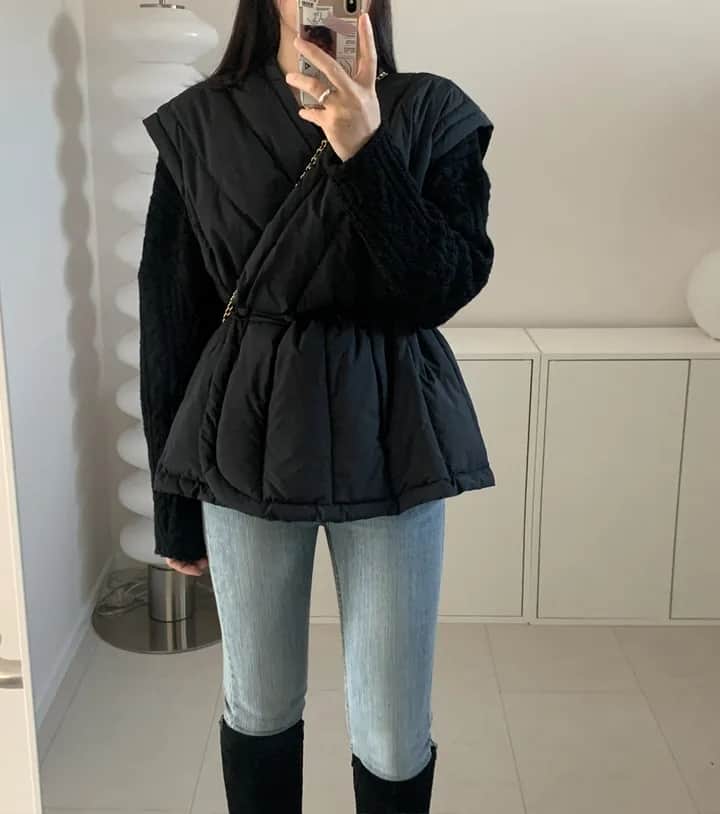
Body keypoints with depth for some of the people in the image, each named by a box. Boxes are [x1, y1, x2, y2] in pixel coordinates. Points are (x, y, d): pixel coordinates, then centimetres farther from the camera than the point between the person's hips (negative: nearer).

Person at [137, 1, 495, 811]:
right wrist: (174, 503, 3)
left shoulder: (433, 113, 0)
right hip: (245, 439, 1)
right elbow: (169, 317, 1)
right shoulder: (198, 123, 0)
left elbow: (447, 287, -11)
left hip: (388, 439, 0)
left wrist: (367, 150, -23)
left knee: (393, 733, 8)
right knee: (258, 706, 16)